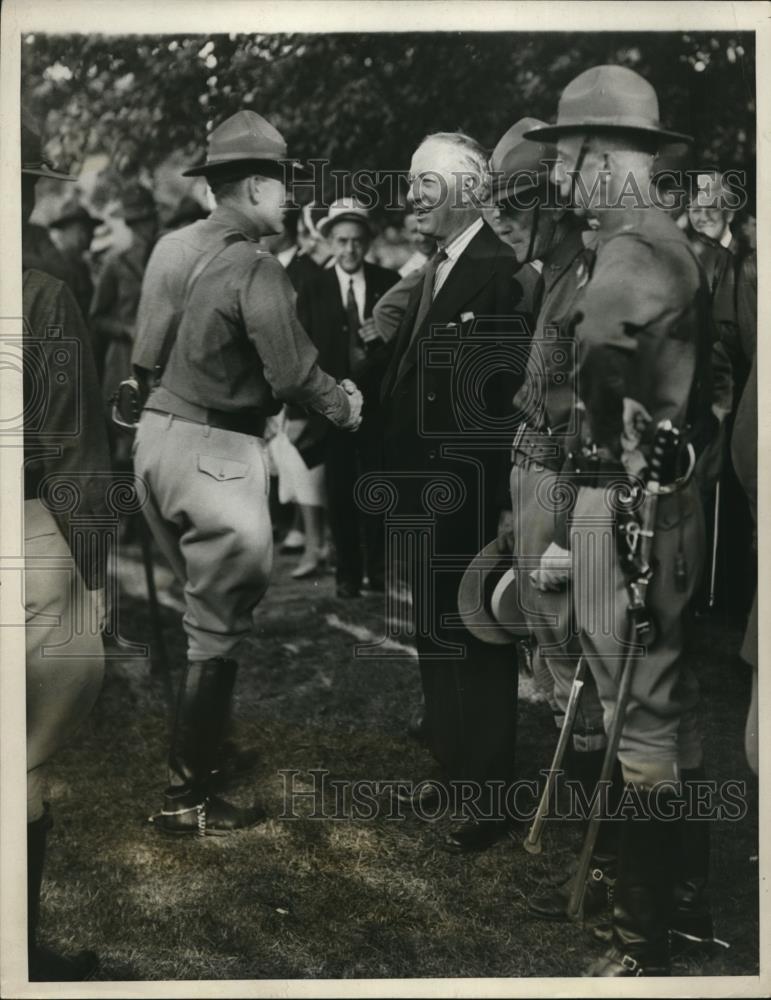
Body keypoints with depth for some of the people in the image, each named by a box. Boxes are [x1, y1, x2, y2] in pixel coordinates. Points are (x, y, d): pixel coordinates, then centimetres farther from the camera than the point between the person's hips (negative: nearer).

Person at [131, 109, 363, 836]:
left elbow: (151, 353, 12)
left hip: (158, 433, 9)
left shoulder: (171, 248, 7)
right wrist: (343, 406, 0)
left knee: (202, 606, 23)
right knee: (217, 626, 2)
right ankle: (187, 798, 10)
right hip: (214, 449, -8)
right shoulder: (254, 266, -16)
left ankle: (196, 753, 37)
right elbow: (293, 373, -18)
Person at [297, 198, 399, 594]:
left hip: (378, 401, 0)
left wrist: (386, 336, -17)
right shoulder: (313, 291, 2)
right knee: (340, 490, 5)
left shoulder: (389, 283, 3)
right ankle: (348, 572, 15)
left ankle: (379, 568, 18)